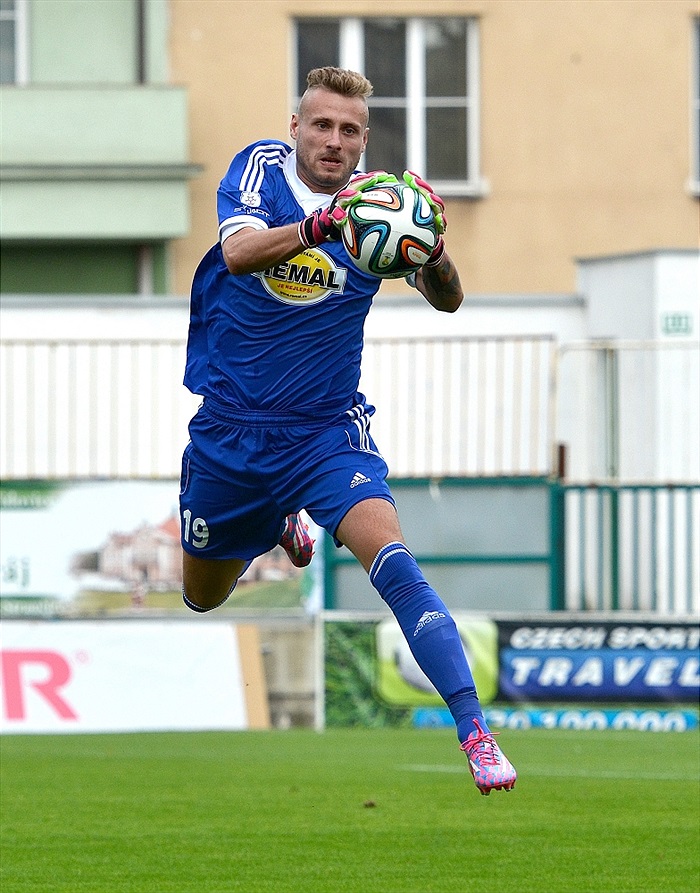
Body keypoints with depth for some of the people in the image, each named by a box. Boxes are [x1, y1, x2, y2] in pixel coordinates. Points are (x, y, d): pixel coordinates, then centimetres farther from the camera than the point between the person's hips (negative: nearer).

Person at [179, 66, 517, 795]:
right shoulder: (262, 168, -10)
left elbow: (447, 301, -17)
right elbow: (239, 251, -30)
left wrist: (433, 252, -39)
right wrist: (320, 224, -48)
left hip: (327, 428, -2)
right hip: (229, 428, 2)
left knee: (389, 556, -27)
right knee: (203, 598, 20)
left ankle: (474, 732, -32)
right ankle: (275, 525, 55)